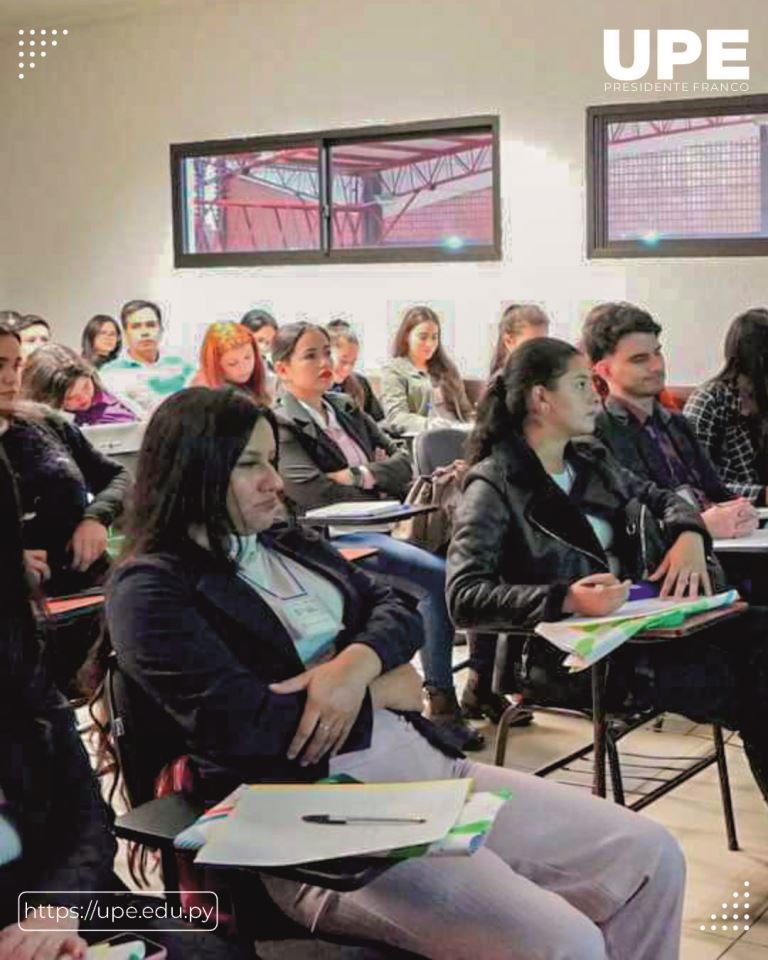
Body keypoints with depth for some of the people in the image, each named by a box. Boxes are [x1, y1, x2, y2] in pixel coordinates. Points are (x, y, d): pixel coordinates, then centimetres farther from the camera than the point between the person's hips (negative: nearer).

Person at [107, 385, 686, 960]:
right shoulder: (151, 590, -7)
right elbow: (241, 724, -18)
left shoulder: (287, 544, 18)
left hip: (426, 763, 8)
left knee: (650, 857, 1)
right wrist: (380, 692, -6)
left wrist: (357, 663, -12)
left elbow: (398, 610, 12)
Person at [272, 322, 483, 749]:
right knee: (440, 577, -27)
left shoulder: (346, 408, 20)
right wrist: (386, 488, -3)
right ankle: (442, 702, -20)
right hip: (335, 538, -7)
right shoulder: (280, 427, -2)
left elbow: (403, 461, 13)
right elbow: (315, 494, -15)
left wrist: (361, 475, -7)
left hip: (380, 525, 7)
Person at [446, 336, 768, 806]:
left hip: (639, 623, 7)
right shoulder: (494, 486, -6)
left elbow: (660, 497, 29)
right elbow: (464, 597, -16)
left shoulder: (592, 459, 17)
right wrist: (565, 600, -28)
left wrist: (689, 535, 5)